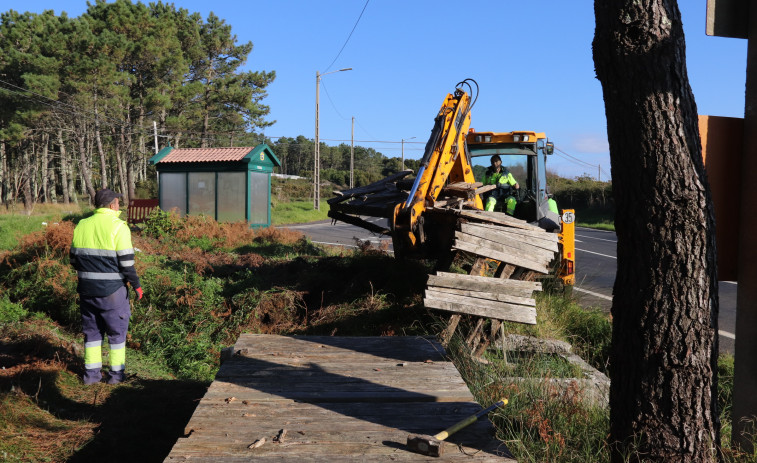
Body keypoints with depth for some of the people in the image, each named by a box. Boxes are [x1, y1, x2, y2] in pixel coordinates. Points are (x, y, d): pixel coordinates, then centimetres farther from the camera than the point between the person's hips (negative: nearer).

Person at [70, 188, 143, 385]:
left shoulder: (81, 226, 6)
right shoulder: (118, 227, -13)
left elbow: (74, 259, 12)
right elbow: (126, 262, -15)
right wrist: (136, 285, -6)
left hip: (87, 288, 5)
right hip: (112, 290, -5)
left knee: (92, 330, 16)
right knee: (116, 331, 8)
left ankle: (91, 373, 19)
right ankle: (116, 373, 13)